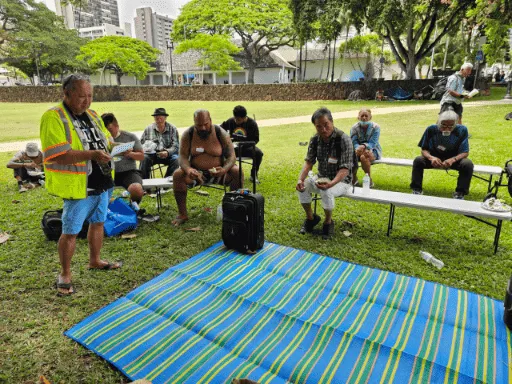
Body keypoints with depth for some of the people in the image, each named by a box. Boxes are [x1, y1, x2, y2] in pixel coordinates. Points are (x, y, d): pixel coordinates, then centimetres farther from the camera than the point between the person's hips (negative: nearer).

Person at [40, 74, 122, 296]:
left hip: (101, 183, 8)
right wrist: (92, 154, -32)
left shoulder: (92, 115, 11)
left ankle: (95, 261, 38)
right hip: (78, 186, -7)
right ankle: (65, 274, 20)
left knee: (98, 222, 19)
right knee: (70, 231, 3)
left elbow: (105, 139, 20)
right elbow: (57, 155, -23)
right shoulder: (53, 118, -14)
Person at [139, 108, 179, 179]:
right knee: (144, 158, -29)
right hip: (152, 154, 1)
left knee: (176, 159, -31)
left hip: (167, 154, -1)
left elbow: (176, 146, -2)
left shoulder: (172, 129, 6)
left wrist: (167, 152, -23)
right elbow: (141, 144, 13)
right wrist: (146, 148, -12)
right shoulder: (148, 129, 11)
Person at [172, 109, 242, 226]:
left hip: (217, 172, 0)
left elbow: (231, 156, -11)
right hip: (196, 172, 1)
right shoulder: (188, 134, -7)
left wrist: (224, 169, -33)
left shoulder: (221, 133, -9)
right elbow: (183, 156, -11)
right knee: (177, 175, -28)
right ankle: (182, 214, -16)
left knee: (237, 172, -27)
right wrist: (188, 169, -35)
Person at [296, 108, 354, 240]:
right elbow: (309, 162, -5)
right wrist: (300, 179, -25)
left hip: (341, 180, -5)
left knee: (326, 192, -34)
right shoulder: (315, 139, -6)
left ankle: (328, 221, -5)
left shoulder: (343, 139, -23)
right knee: (302, 186, -20)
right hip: (322, 178, 5)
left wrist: (330, 184, -43)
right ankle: (311, 218, 4)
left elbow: (345, 169, -26)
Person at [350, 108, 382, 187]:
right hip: (359, 149, 3)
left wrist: (364, 146, -42)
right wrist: (358, 148, -37)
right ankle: (354, 178, -8)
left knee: (363, 157, -37)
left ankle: (369, 180, -17)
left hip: (373, 150, -3)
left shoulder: (375, 127, -11)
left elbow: (372, 143, -20)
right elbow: (354, 142, -13)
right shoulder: (354, 127, -4)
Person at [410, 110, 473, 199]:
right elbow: (424, 150, -11)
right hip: (434, 158, 0)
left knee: (468, 164, -30)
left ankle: (460, 193, -15)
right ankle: (417, 190, -15)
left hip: (454, 159, 0)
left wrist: (453, 160, -38)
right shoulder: (431, 129, -15)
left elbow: (465, 152, -16)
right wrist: (431, 158, -35)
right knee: (418, 160, -27)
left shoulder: (462, 130, -16)